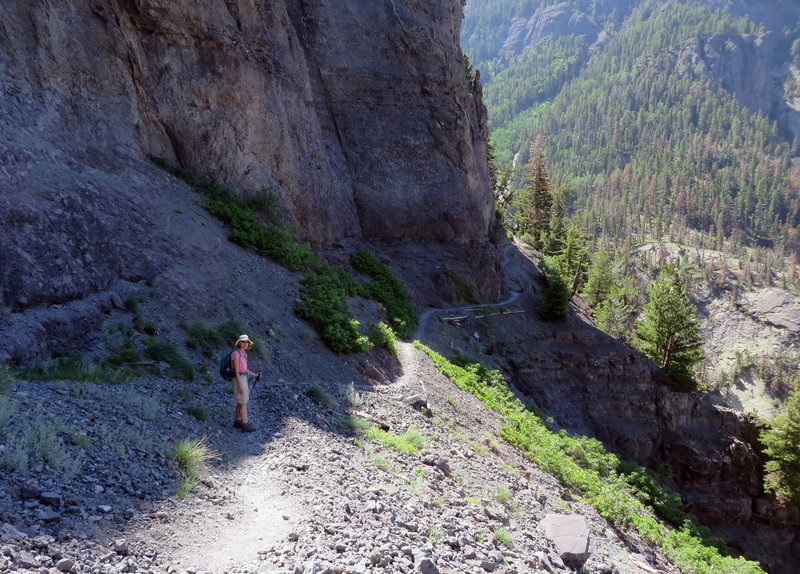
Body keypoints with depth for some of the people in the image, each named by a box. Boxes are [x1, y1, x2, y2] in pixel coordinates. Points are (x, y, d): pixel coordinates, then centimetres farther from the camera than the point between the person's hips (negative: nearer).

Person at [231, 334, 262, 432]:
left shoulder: (244, 353, 13)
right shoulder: (236, 353, -15)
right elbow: (236, 370, -19)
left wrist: (255, 375, 16)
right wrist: (240, 386, -21)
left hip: (243, 379, 9)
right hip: (238, 380, -9)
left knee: (240, 402, 15)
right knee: (243, 403, -7)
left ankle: (237, 422, 24)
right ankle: (245, 425, -4)